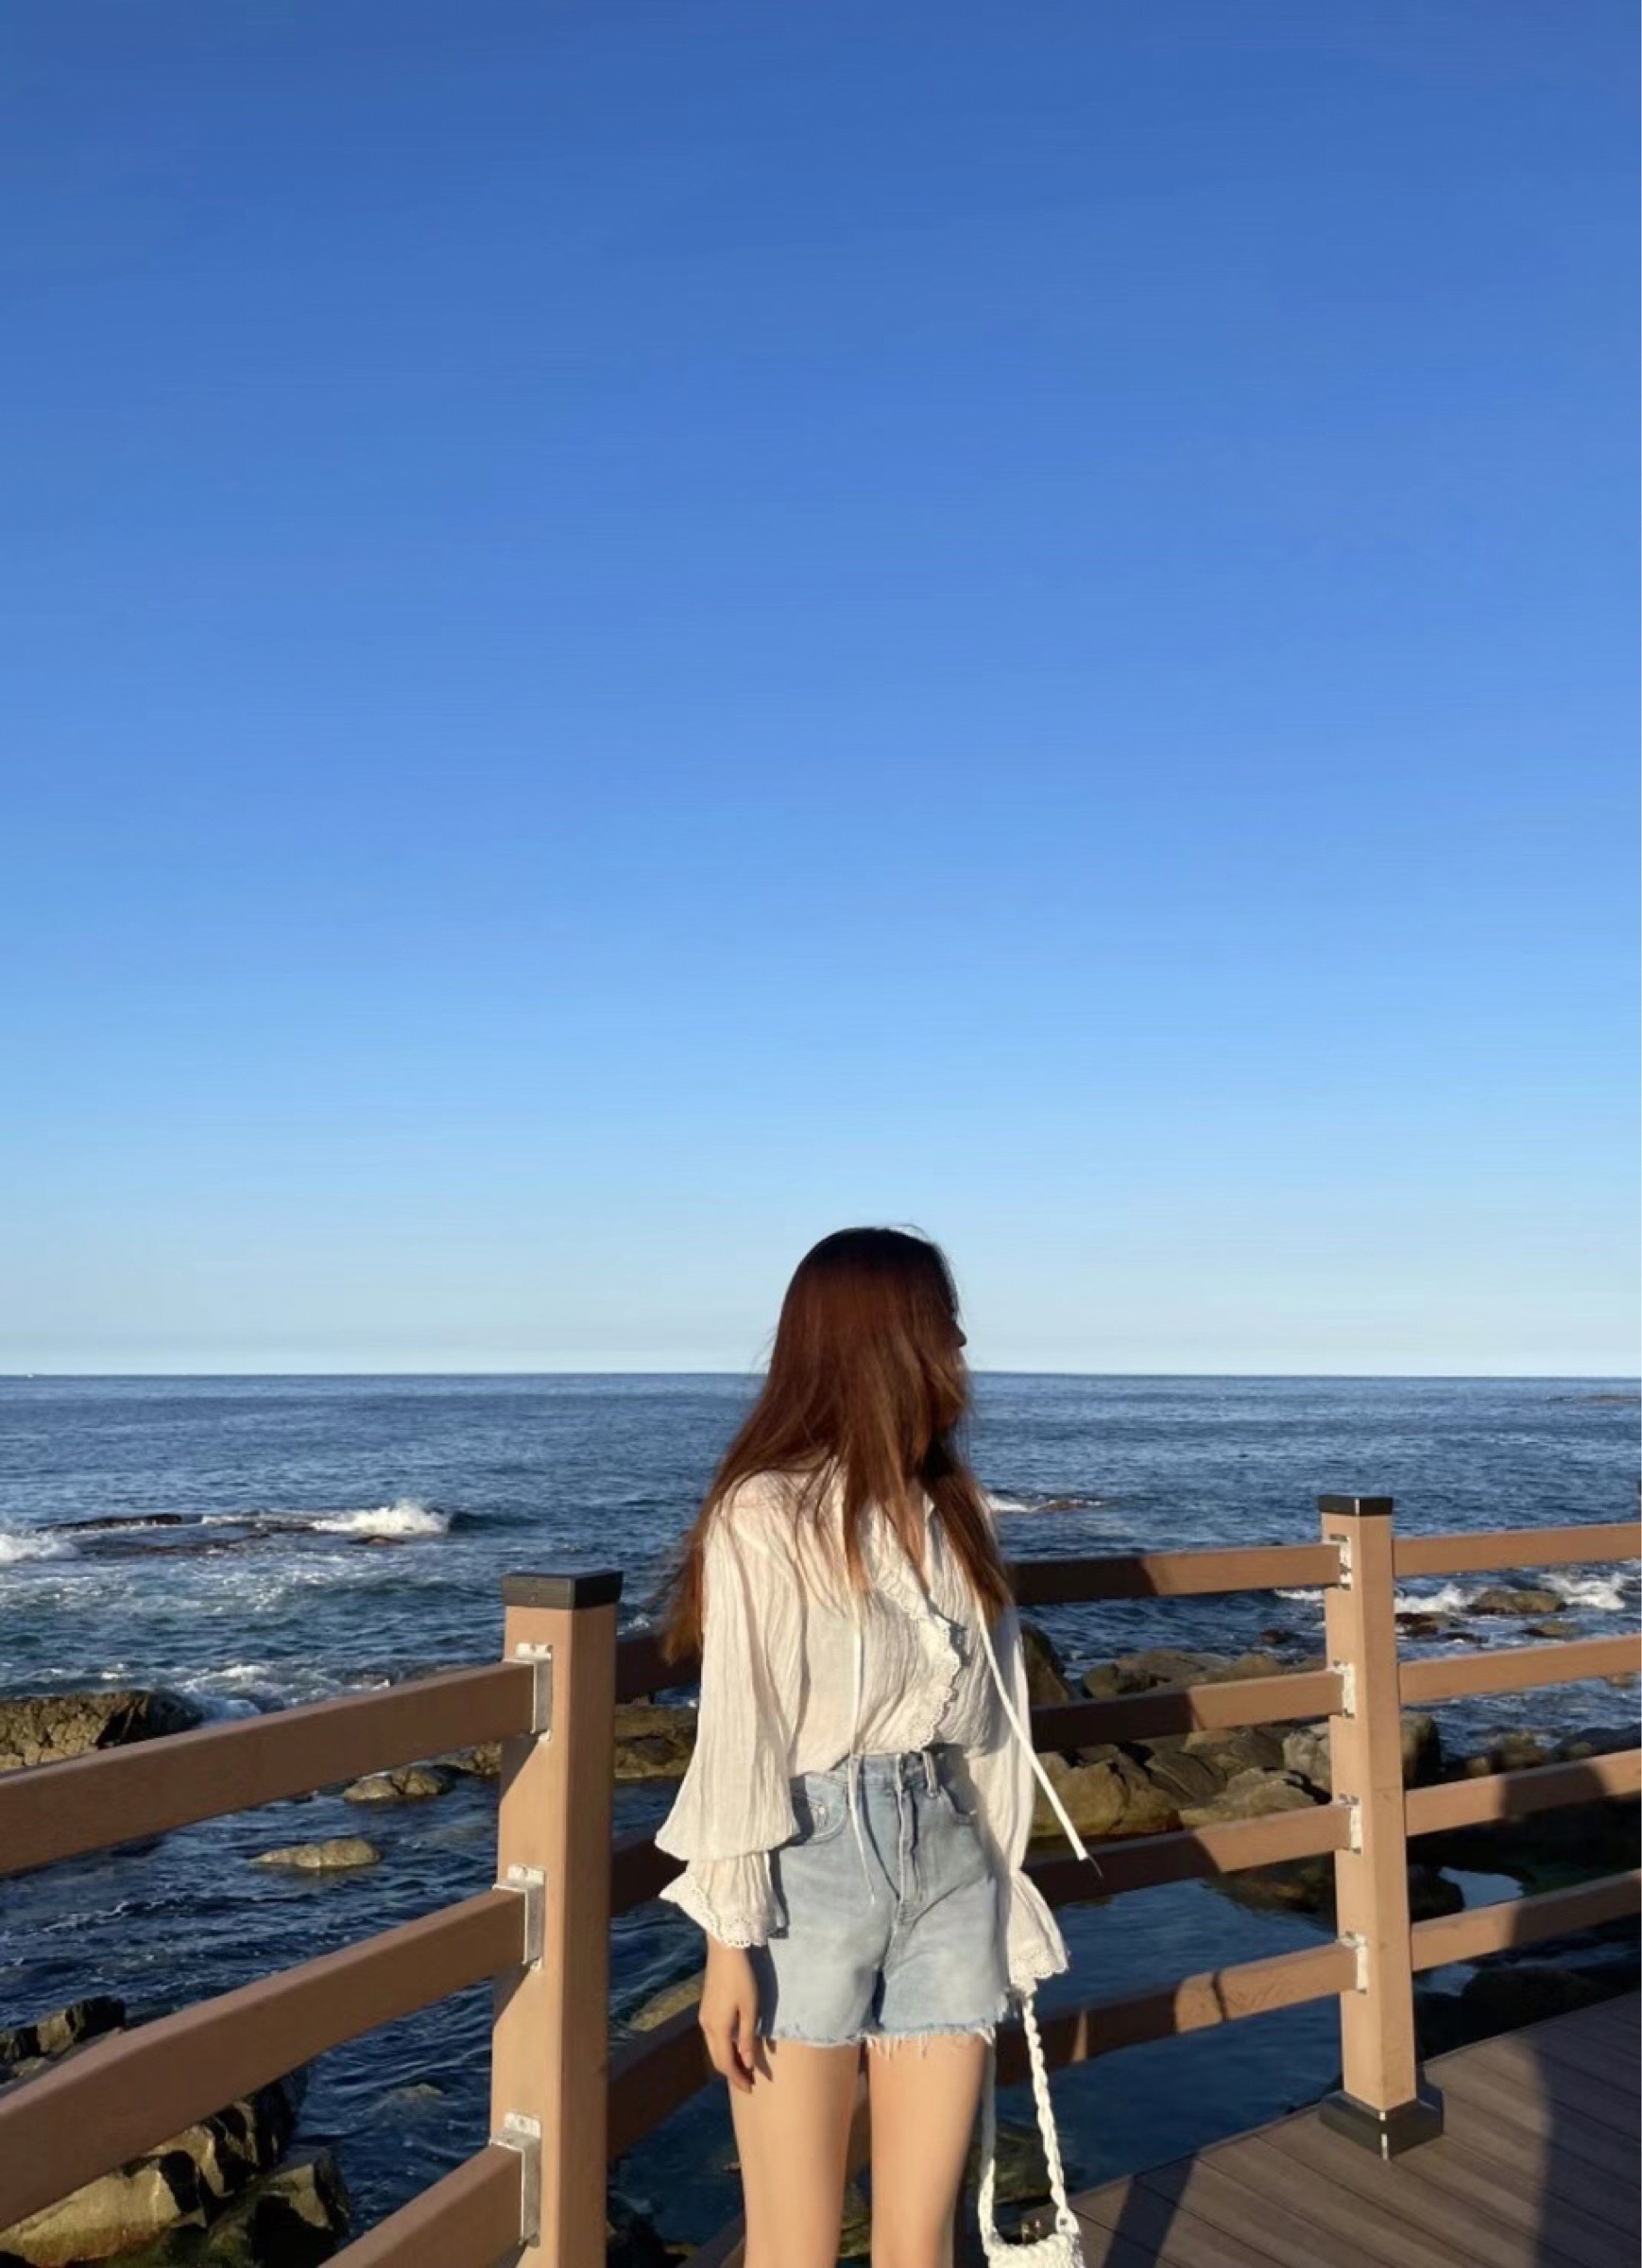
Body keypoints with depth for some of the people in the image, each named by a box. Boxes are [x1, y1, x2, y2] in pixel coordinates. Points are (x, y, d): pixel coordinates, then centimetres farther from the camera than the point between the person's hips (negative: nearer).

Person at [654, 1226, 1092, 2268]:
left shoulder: (956, 1510, 8)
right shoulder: (768, 1514, -12)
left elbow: (989, 1722, 11)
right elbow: (739, 1735, -11)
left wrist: (1004, 1902, 13)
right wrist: (730, 1943, -9)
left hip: (948, 1866, 5)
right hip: (810, 1870, -5)